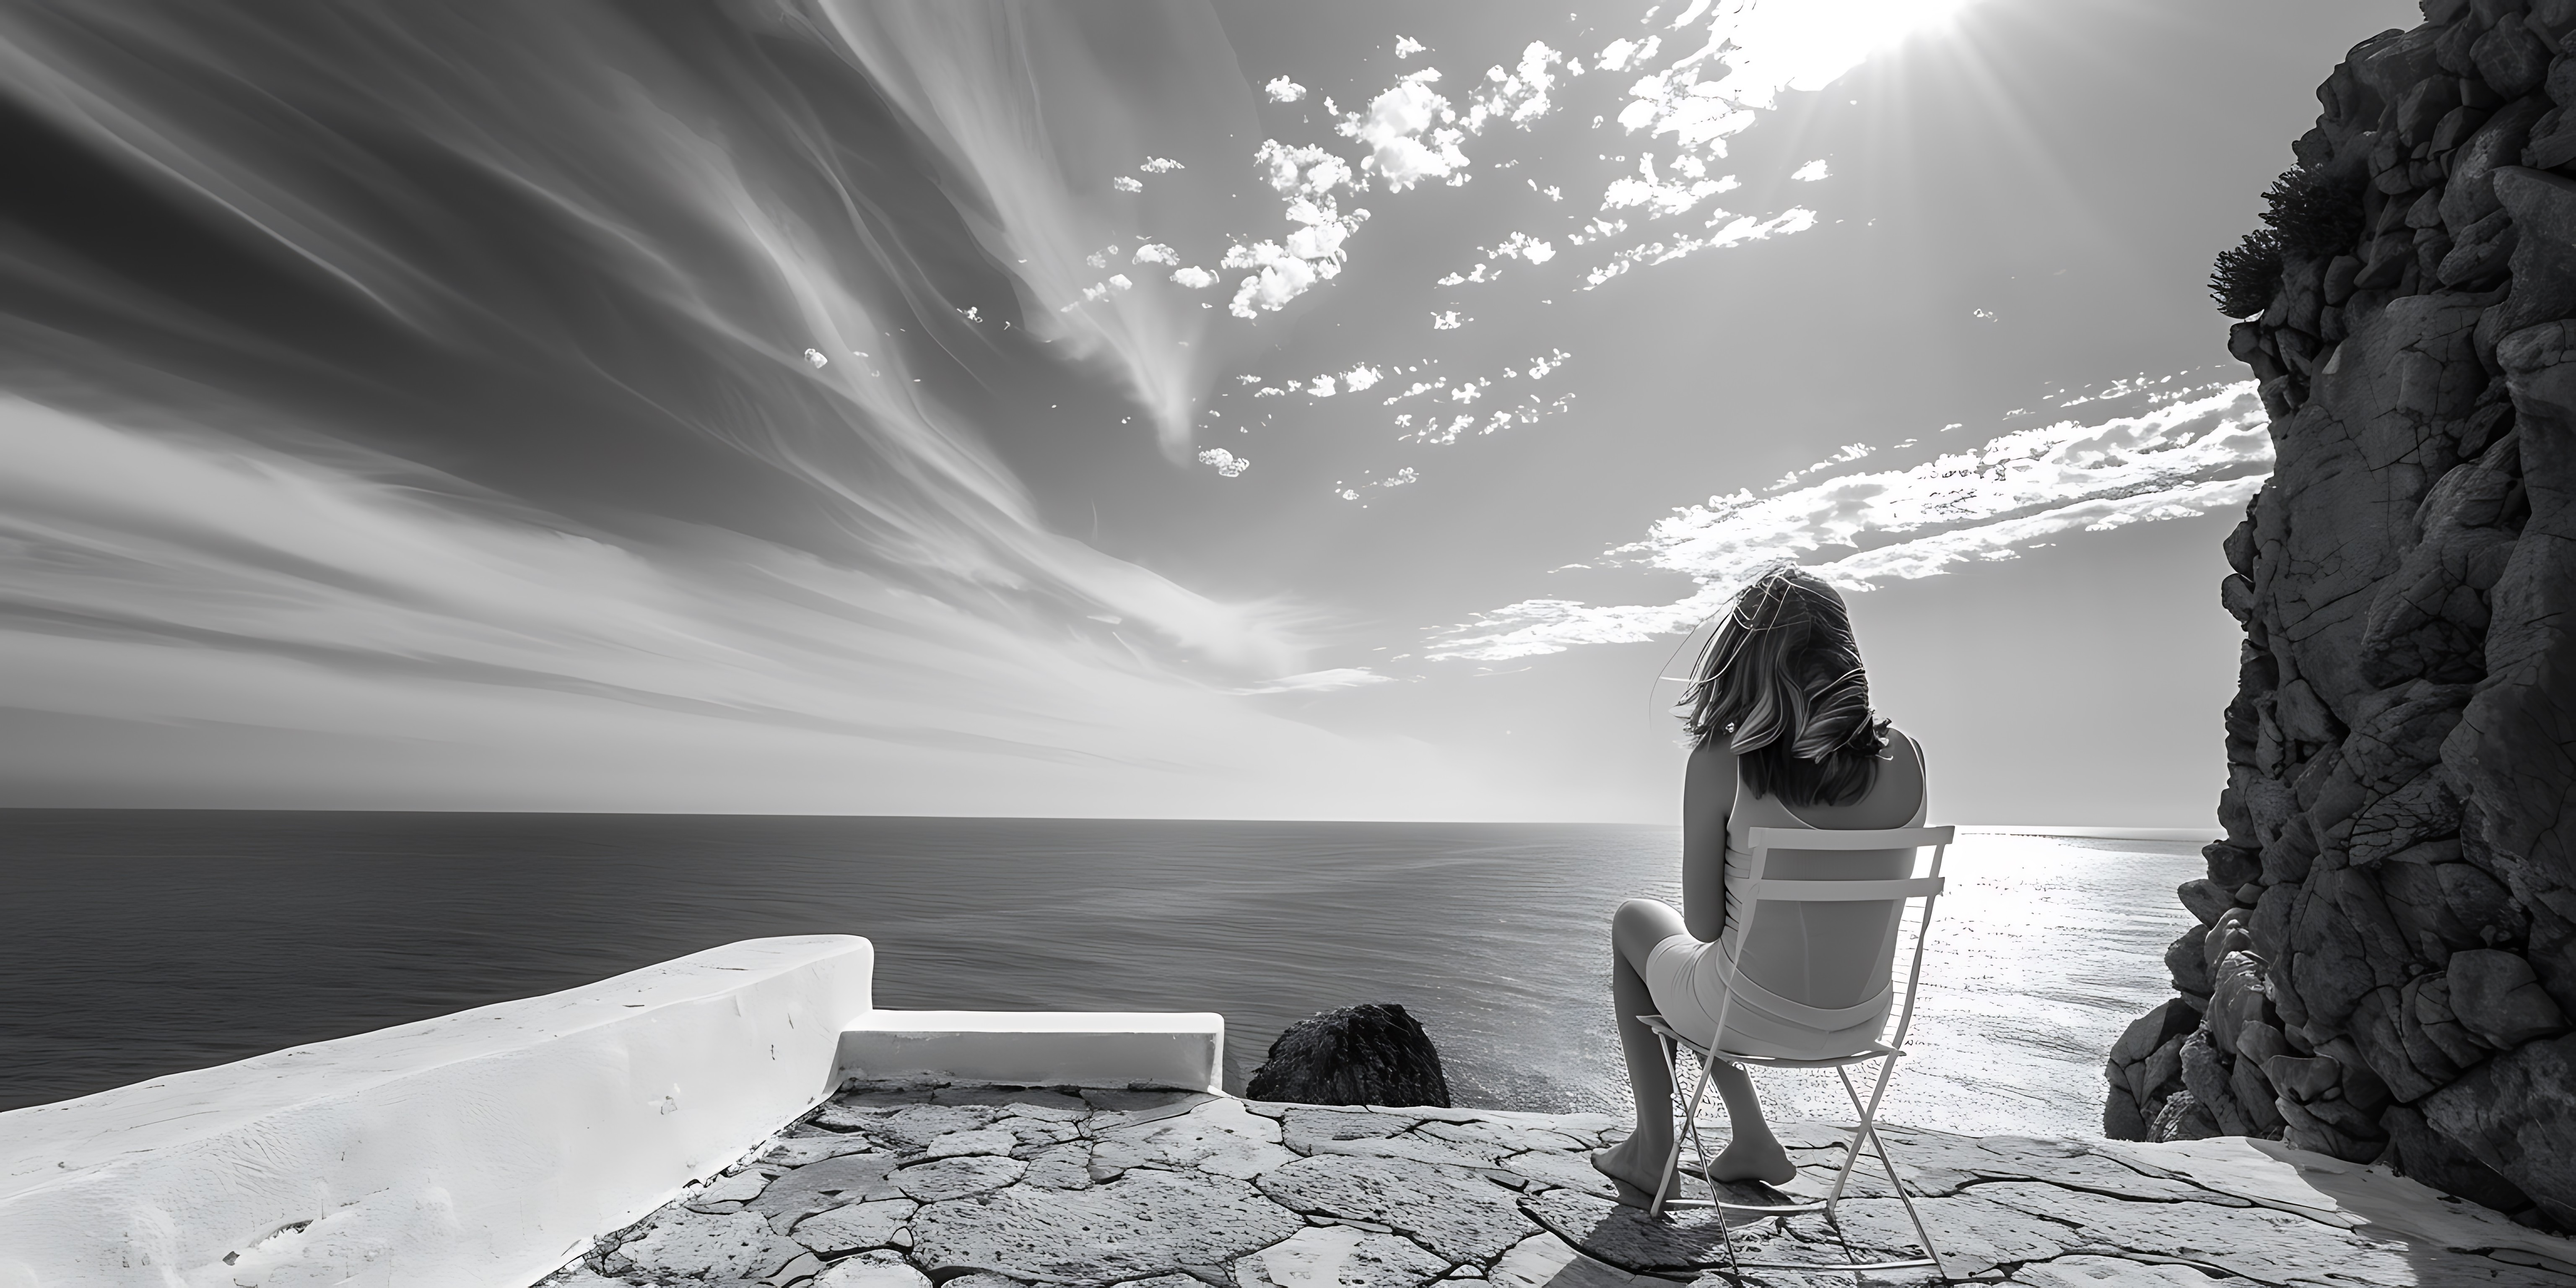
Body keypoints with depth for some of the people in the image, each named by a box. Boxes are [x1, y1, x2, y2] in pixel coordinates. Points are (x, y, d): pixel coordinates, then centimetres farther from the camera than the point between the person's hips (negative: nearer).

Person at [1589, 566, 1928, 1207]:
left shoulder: (1721, 762, -23)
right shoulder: (1904, 757, -8)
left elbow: (1704, 923, -14)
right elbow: (1843, 891, 6)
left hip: (1754, 1017, -5)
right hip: (1863, 1021, 5)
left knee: (1632, 922, 24)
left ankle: (1654, 1155, 31)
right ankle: (1749, 1137, 37)